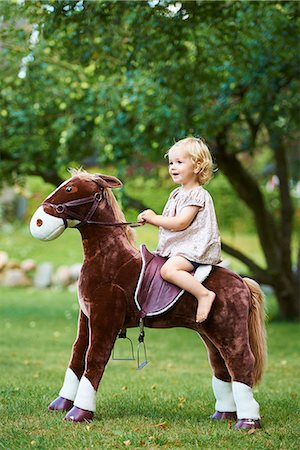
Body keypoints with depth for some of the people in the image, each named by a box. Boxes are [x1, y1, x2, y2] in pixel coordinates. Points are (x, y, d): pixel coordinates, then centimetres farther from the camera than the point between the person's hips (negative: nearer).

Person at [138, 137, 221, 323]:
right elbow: (170, 222, 24)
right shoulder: (176, 194, 17)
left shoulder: (197, 195, -12)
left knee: (168, 269, -31)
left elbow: (180, 223, -22)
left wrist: (154, 218, -13)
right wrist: (150, 219, 7)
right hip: (177, 248, 11)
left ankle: (204, 294, -30)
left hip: (194, 248, -11)